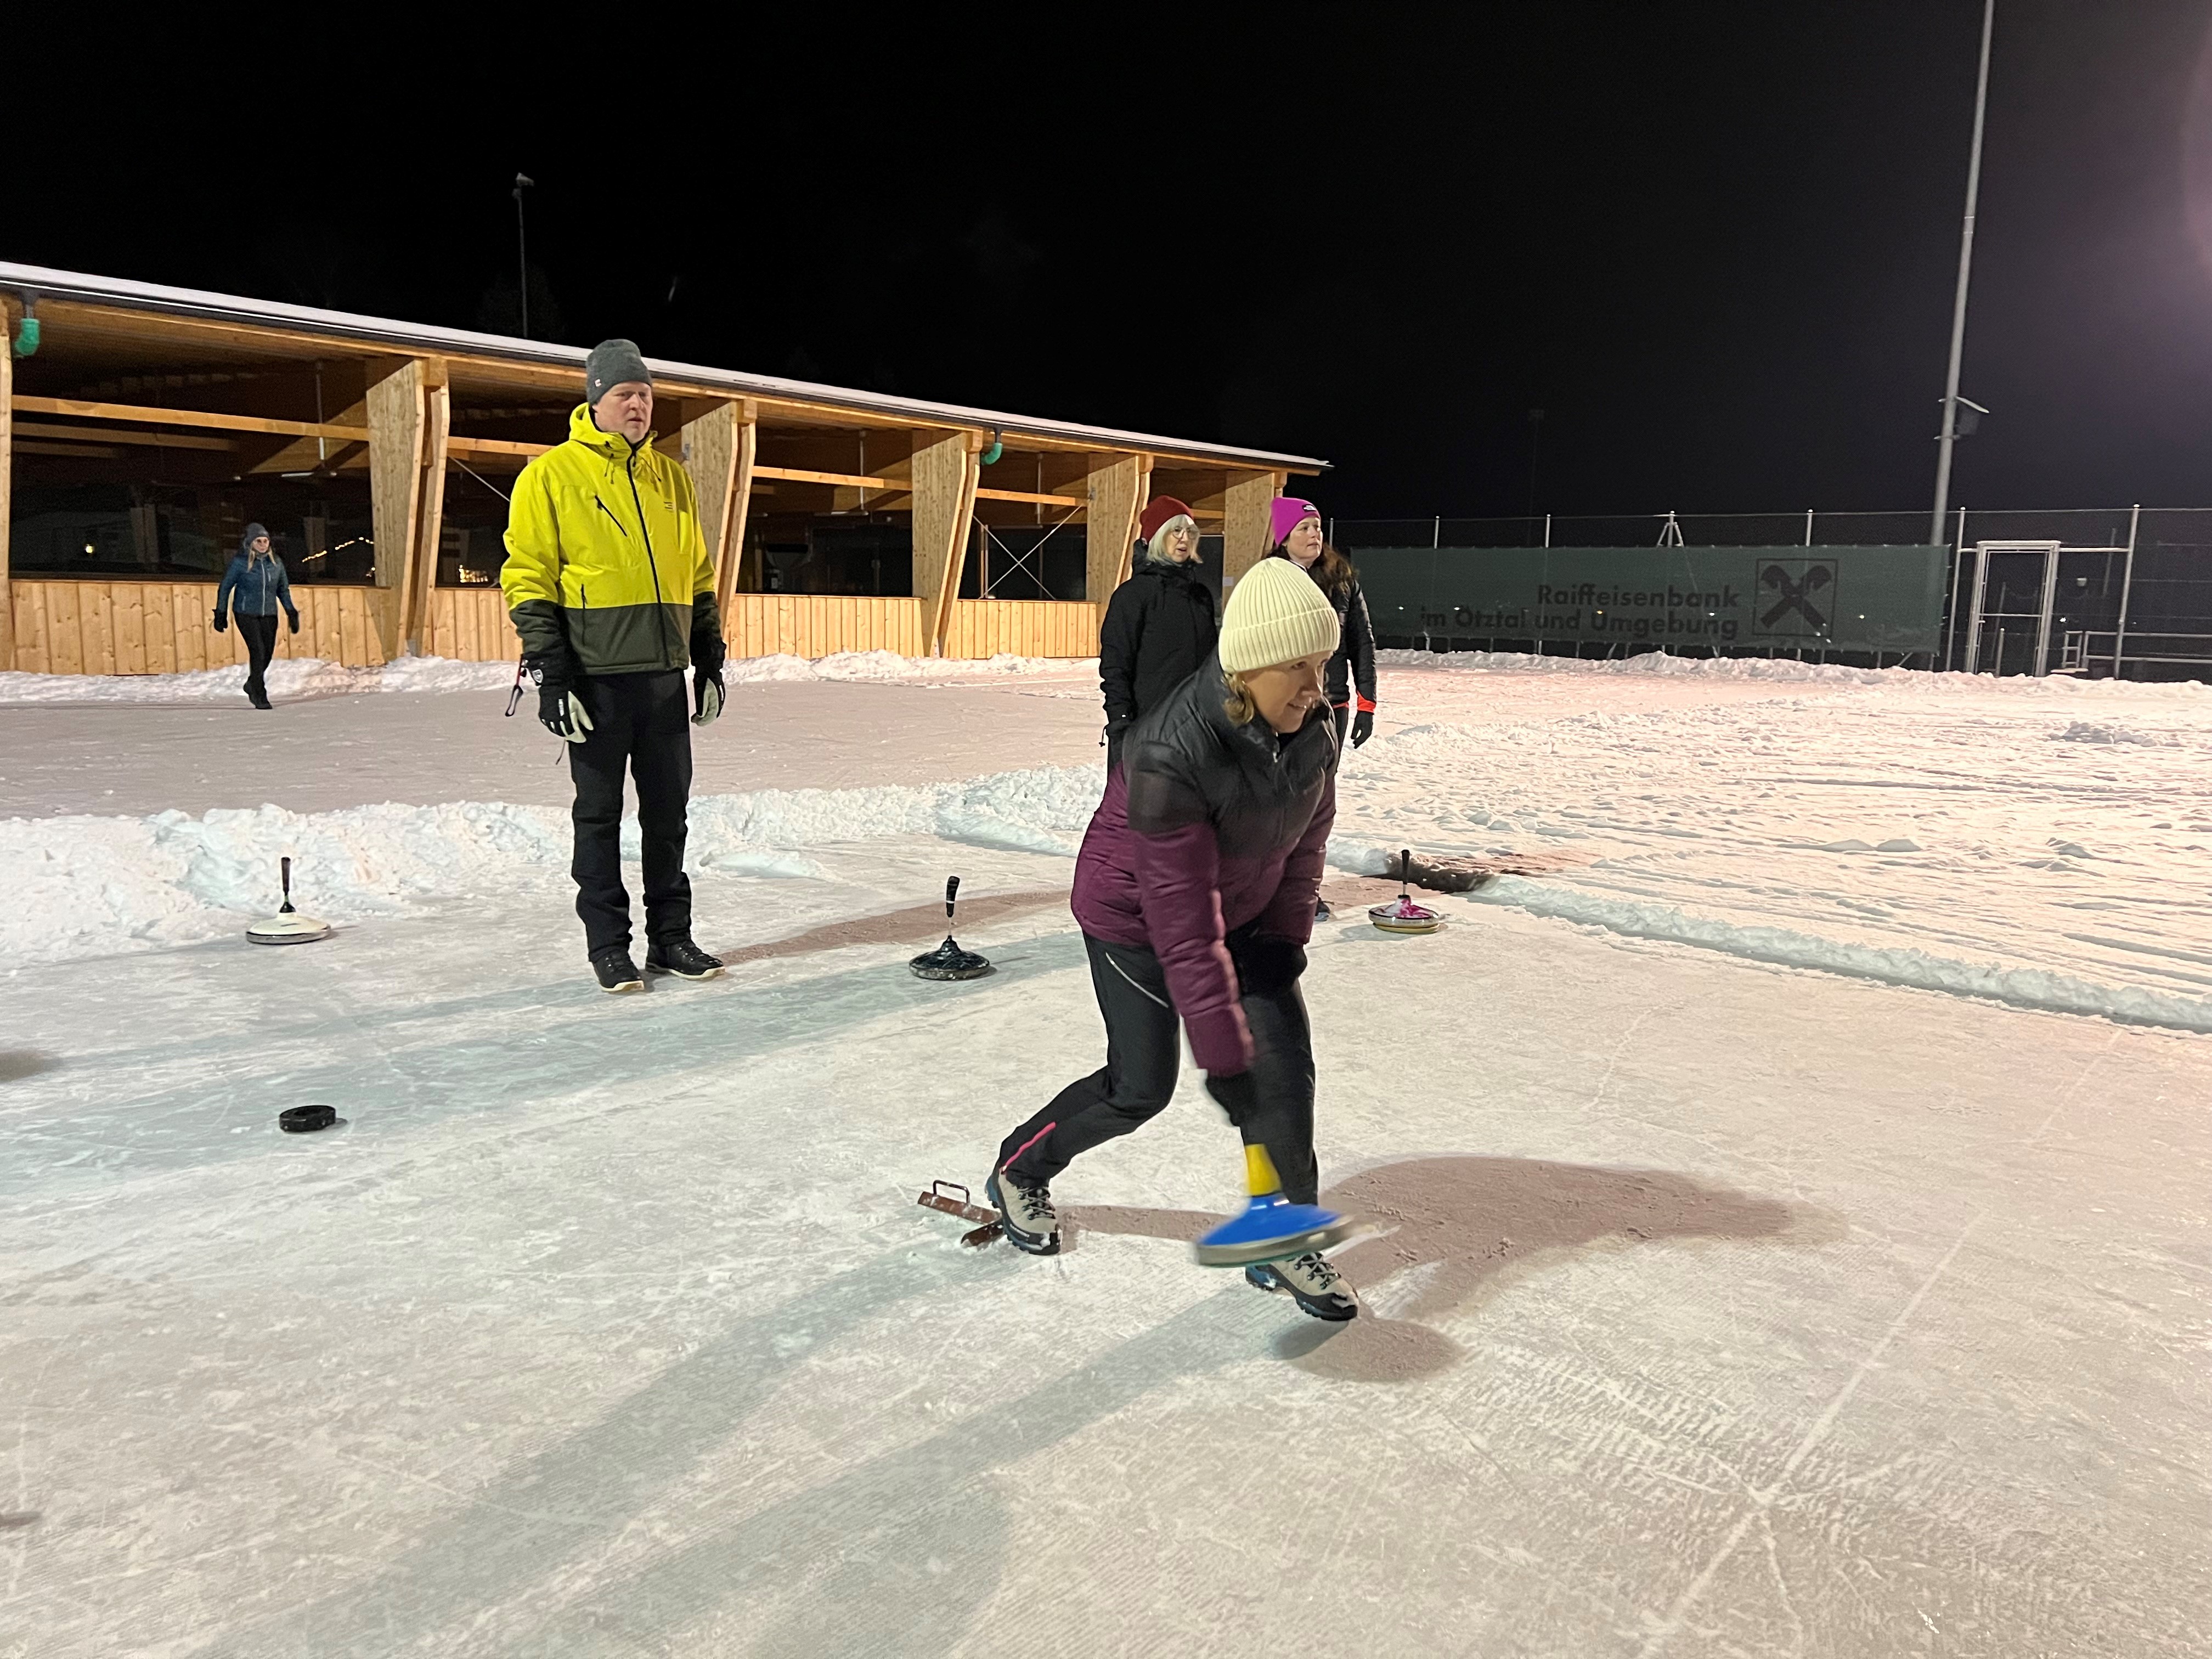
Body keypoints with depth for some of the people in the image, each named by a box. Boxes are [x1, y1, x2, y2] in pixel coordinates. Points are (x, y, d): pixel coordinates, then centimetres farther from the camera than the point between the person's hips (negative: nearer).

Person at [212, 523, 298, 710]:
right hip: (246, 613, -4)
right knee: (258, 651, -13)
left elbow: (284, 589, 15)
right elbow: (225, 587, 1)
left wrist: (292, 613, 9)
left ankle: (252, 685, 32)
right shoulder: (240, 562, -7)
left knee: (268, 653, 4)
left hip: (269, 615, 4)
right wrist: (221, 614, 1)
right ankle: (260, 697, -6)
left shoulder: (276, 562, 5)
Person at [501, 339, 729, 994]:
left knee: (669, 810, 9)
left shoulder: (671, 478, 13)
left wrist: (709, 659, 13)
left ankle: (671, 936, 20)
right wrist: (550, 675, -12)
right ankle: (607, 945, 13)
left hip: (664, 674, 5)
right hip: (596, 676, -4)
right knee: (600, 813, 4)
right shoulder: (551, 475, -2)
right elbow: (527, 580, -5)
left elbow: (698, 576, 18)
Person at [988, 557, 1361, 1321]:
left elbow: (1305, 838, 2)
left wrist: (1284, 937, -4)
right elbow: (1185, 927, -35)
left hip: (1244, 911, 6)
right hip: (1135, 916, -6)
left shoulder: (1313, 729, -16)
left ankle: (1284, 1242, 15)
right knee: (1141, 1087, 2)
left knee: (1286, 1064, -3)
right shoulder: (1171, 757, -37)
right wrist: (1222, 1054, -32)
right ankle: (1018, 1173, 30)